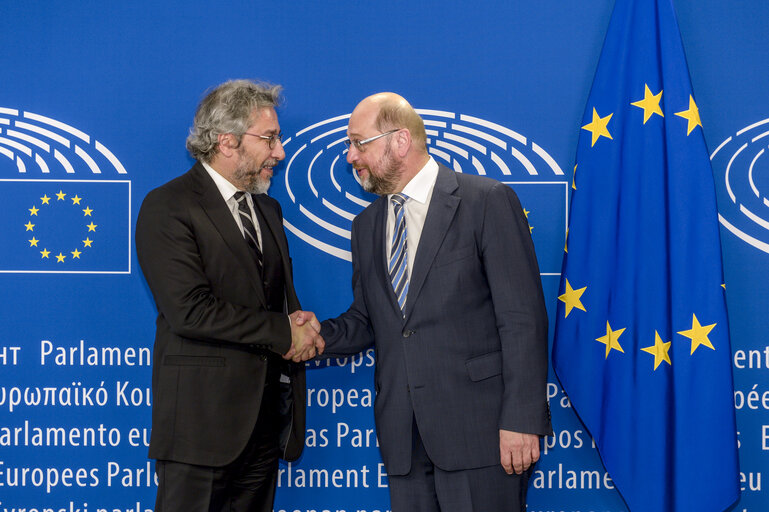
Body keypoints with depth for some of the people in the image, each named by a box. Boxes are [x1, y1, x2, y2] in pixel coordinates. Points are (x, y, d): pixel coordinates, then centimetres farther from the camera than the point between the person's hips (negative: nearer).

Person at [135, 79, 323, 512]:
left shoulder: (267, 208, 19)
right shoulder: (168, 208, -8)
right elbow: (190, 311, -19)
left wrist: (302, 328, -2)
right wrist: (282, 333, -11)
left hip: (268, 421, 7)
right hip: (203, 418, -7)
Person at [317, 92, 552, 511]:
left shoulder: (487, 201, -5)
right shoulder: (366, 226, 16)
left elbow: (523, 317, -10)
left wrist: (521, 419, -15)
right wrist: (315, 335, -3)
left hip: (478, 428, -6)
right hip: (403, 437, 6)